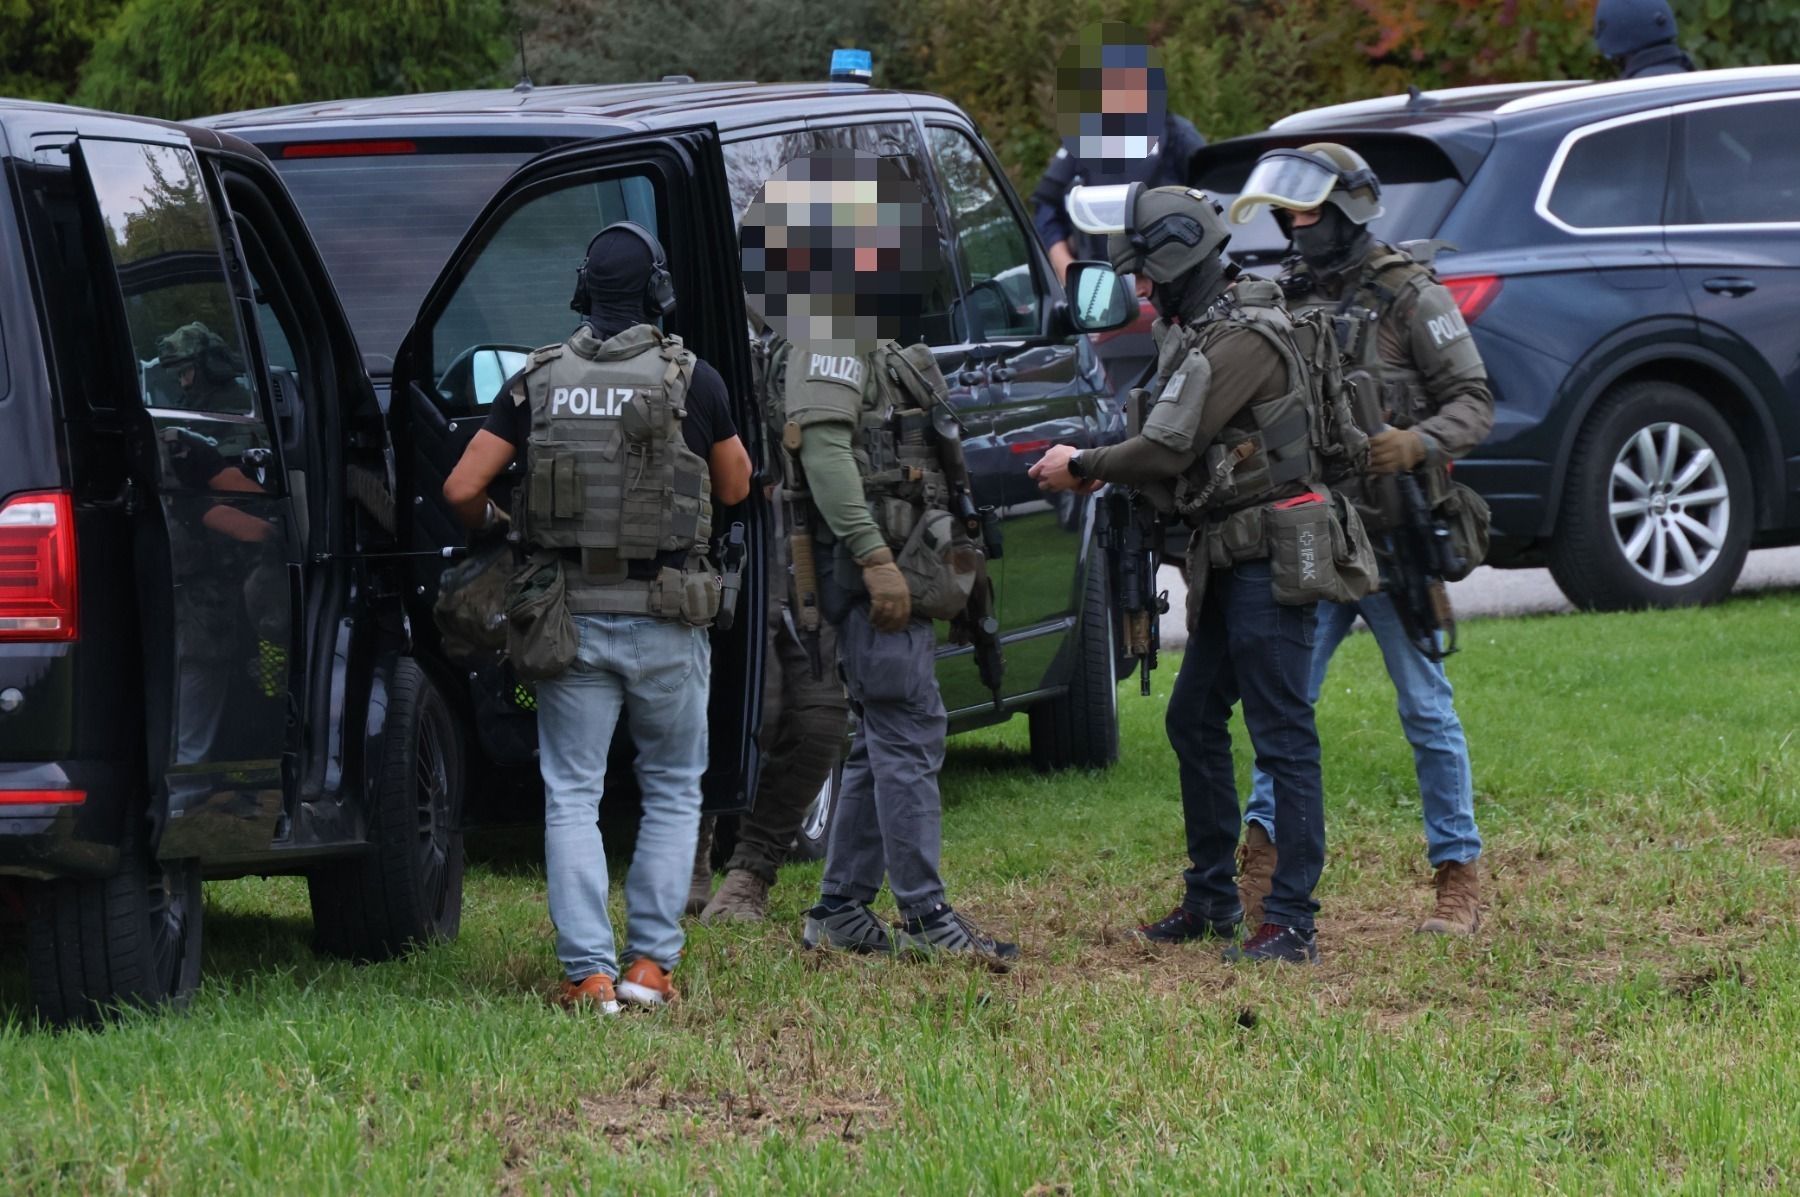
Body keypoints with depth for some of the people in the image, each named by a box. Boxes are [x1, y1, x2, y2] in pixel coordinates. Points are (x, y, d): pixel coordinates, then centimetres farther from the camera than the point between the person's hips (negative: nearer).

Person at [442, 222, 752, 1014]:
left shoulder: (539, 380, 1)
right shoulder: (690, 378, -5)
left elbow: (461, 488, -2)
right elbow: (735, 488, 9)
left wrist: (492, 526, 19)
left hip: (570, 619, 1)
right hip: (665, 621, -1)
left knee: (572, 795, 5)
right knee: (672, 792, 13)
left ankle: (589, 972, -3)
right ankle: (652, 962, 6)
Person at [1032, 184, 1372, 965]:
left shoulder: (1242, 340, -19)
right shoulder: (1197, 331, 14)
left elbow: (1169, 447, -19)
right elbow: (1177, 447, 18)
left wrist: (1083, 468, -5)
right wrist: (1099, 467, 4)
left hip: (1271, 559, -11)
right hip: (1228, 561, 11)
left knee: (1281, 734, -9)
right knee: (1193, 721, 15)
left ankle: (1292, 922, -8)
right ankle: (1212, 900, 25)